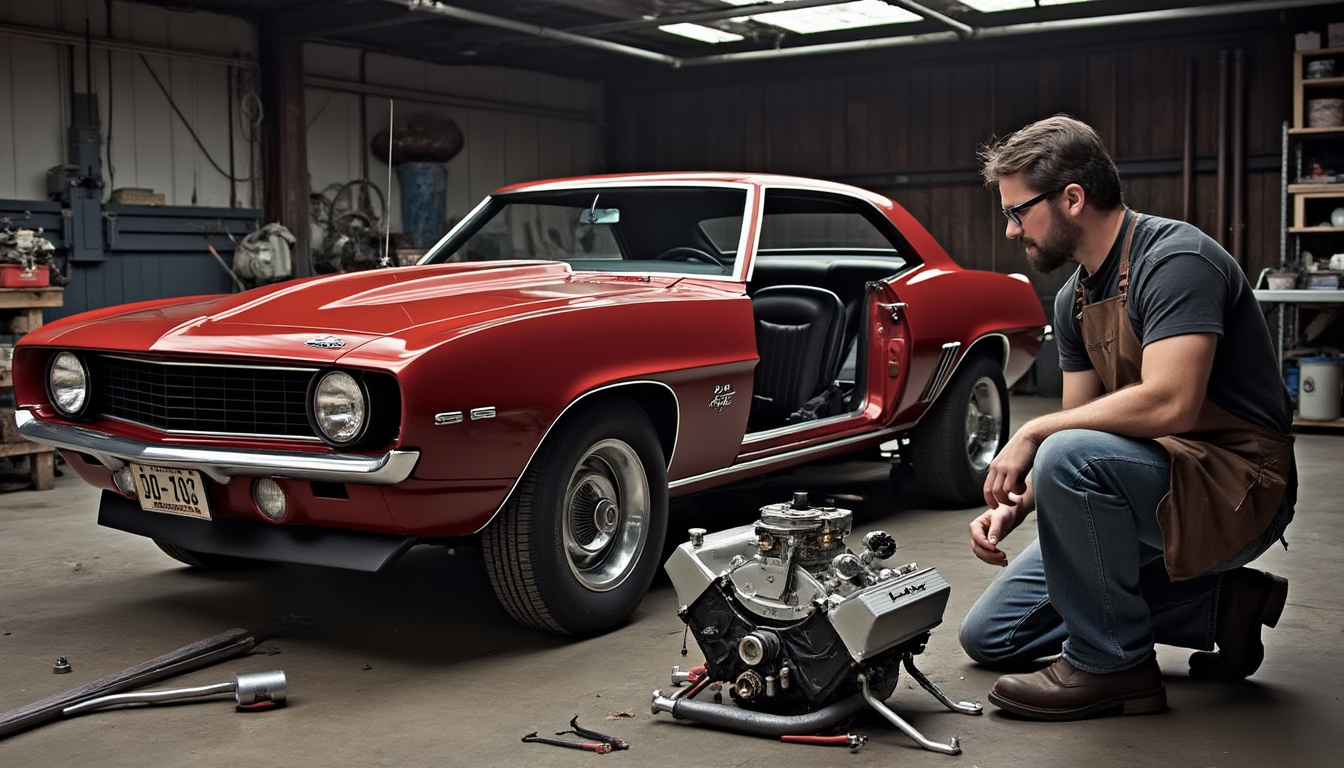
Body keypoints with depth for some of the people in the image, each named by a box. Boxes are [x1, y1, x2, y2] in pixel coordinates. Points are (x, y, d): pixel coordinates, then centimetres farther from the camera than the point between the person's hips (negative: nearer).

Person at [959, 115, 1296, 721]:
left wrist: (1034, 432, -23)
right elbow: (1083, 421, 8)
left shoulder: (1174, 258, -20)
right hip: (1152, 478, 9)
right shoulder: (1075, 299, 8)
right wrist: (1014, 505, -8)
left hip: (1237, 489, -9)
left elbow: (1168, 403, -33)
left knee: (1071, 457, -36)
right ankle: (1218, 605, 9)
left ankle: (1112, 664, -15)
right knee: (989, 635, 8)